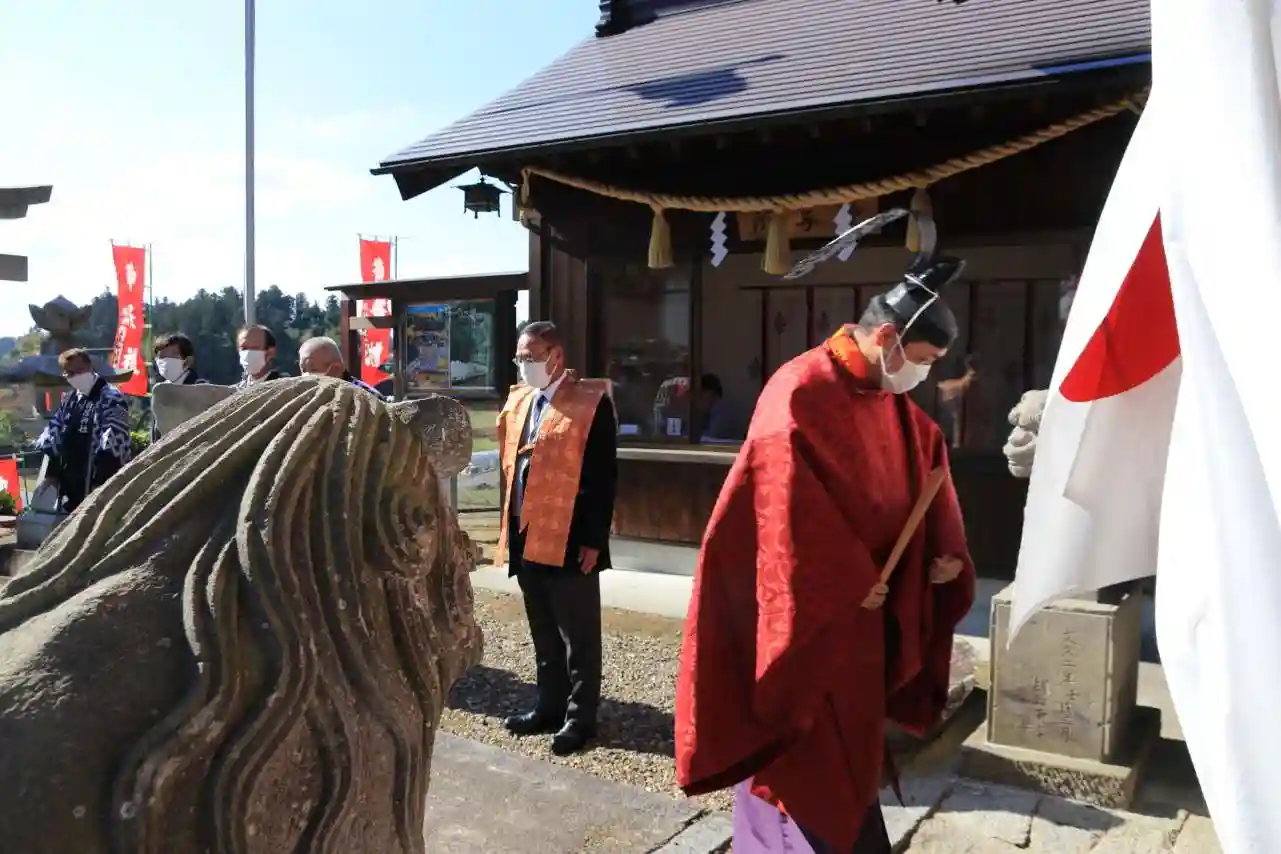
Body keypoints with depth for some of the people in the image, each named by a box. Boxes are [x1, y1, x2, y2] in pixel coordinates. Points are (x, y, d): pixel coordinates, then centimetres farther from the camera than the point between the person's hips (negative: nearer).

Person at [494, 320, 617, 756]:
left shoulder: (591, 402, -9)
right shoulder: (518, 400, 13)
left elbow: (603, 477, -12)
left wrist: (594, 539, -14)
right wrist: (509, 527, 13)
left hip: (569, 540, -7)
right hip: (526, 536, 7)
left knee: (578, 636, 4)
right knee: (543, 634, 18)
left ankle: (580, 717, 16)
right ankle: (550, 705, 31)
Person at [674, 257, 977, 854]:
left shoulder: (894, 404, 6)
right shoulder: (800, 395, -21)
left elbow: (928, 469, 15)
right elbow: (792, 507, -24)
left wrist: (946, 551, -1)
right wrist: (851, 580, -17)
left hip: (864, 610, 8)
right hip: (806, 613, -8)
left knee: (848, 752, 18)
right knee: (806, 762, 4)